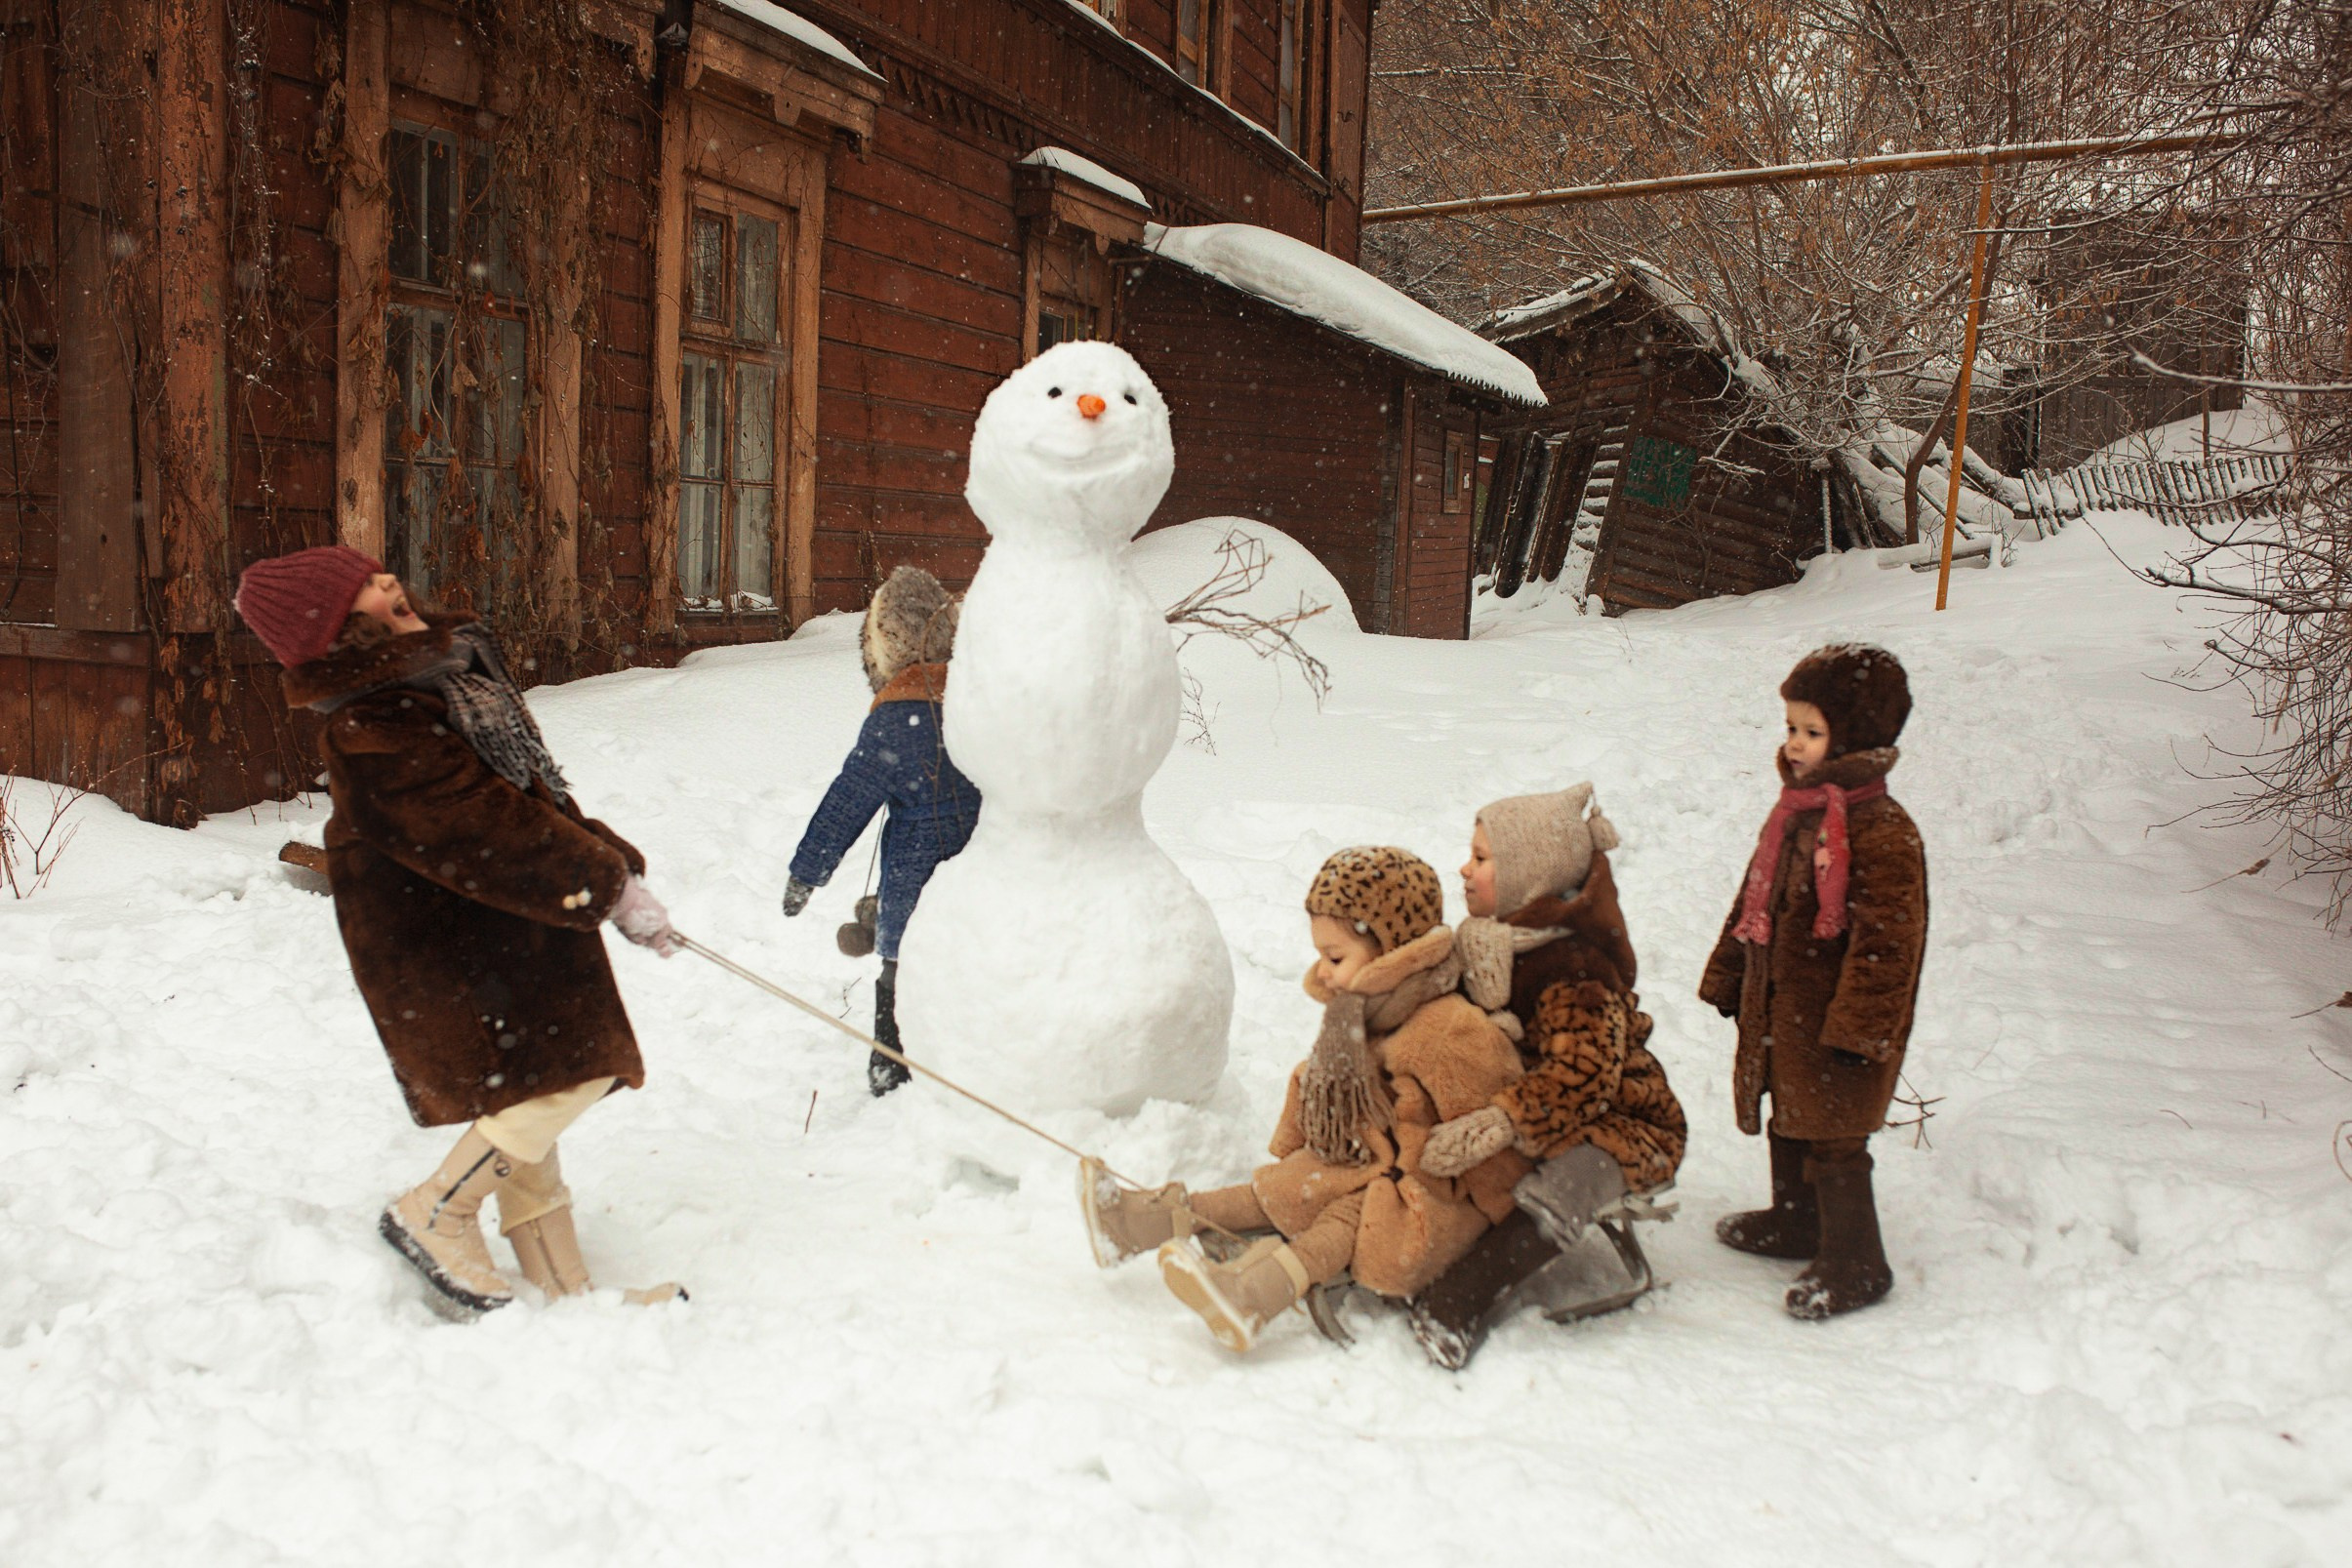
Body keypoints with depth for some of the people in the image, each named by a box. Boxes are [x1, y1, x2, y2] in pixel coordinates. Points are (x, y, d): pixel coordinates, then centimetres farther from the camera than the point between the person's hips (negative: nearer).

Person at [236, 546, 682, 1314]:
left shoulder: (443, 670, 10)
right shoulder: (376, 733, -22)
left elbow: (535, 788, 15)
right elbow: (490, 830, -24)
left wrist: (611, 860, 10)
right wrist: (609, 883, -18)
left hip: (500, 926, 10)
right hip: (447, 950, -10)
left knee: (533, 1088, 14)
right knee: (576, 1066, -12)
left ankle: (558, 1281, 26)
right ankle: (435, 1214, 5)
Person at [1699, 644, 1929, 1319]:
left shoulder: (1882, 834, -21)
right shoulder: (1796, 811, 7)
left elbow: (1886, 942, -22)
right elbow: (1754, 902, 16)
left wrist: (1856, 1030, -22)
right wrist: (1728, 979, 20)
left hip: (1838, 1024, -9)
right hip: (1777, 1011, 9)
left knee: (1833, 1141, 2)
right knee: (1789, 1124, 23)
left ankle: (1856, 1264, 18)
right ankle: (1796, 1221, 43)